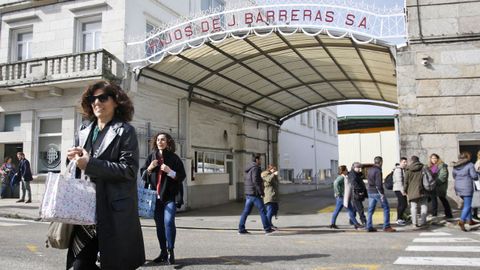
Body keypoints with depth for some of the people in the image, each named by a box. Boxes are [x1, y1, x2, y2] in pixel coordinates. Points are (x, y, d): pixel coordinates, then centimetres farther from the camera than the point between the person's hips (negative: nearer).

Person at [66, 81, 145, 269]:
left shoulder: (125, 131, -3)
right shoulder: (84, 131, 16)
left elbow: (129, 169, -14)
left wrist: (90, 164, -18)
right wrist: (74, 158, 0)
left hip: (115, 212, -6)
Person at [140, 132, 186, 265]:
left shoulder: (174, 158, -1)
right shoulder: (151, 157, 8)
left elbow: (182, 176, -2)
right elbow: (142, 174, 13)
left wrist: (170, 171, -17)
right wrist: (149, 168, -7)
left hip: (170, 196, -4)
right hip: (156, 195, 4)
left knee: (169, 221, -17)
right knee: (159, 224, 8)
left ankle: (170, 251, -7)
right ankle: (163, 252, 18)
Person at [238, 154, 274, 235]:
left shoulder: (248, 169, 18)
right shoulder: (255, 168, -12)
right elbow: (255, 181, -21)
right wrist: (261, 192, -17)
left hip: (248, 194, 9)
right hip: (254, 194, -9)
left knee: (246, 211, 8)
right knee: (262, 210, -3)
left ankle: (241, 229, 8)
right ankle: (267, 228, 1)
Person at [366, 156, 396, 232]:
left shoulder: (370, 170, 12)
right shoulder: (378, 171, -13)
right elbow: (378, 184, -18)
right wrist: (381, 194, -17)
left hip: (370, 192, 8)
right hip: (377, 192, -8)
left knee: (370, 210, 9)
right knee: (386, 208, 2)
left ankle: (369, 227, 8)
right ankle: (386, 227, 0)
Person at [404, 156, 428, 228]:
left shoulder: (408, 170, -2)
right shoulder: (423, 168, 3)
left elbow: (406, 181, -2)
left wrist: (405, 190, 9)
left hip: (412, 191, -1)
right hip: (423, 191, 1)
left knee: (413, 206, 4)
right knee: (424, 206, 9)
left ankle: (414, 222, 2)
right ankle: (422, 221, 7)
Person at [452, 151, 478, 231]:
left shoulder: (455, 166, 7)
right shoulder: (470, 165, -10)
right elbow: (474, 176, -13)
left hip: (458, 188, 6)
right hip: (467, 188, -6)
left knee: (467, 204, 22)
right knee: (467, 205, -5)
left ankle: (469, 220, 27)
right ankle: (462, 221, -20)